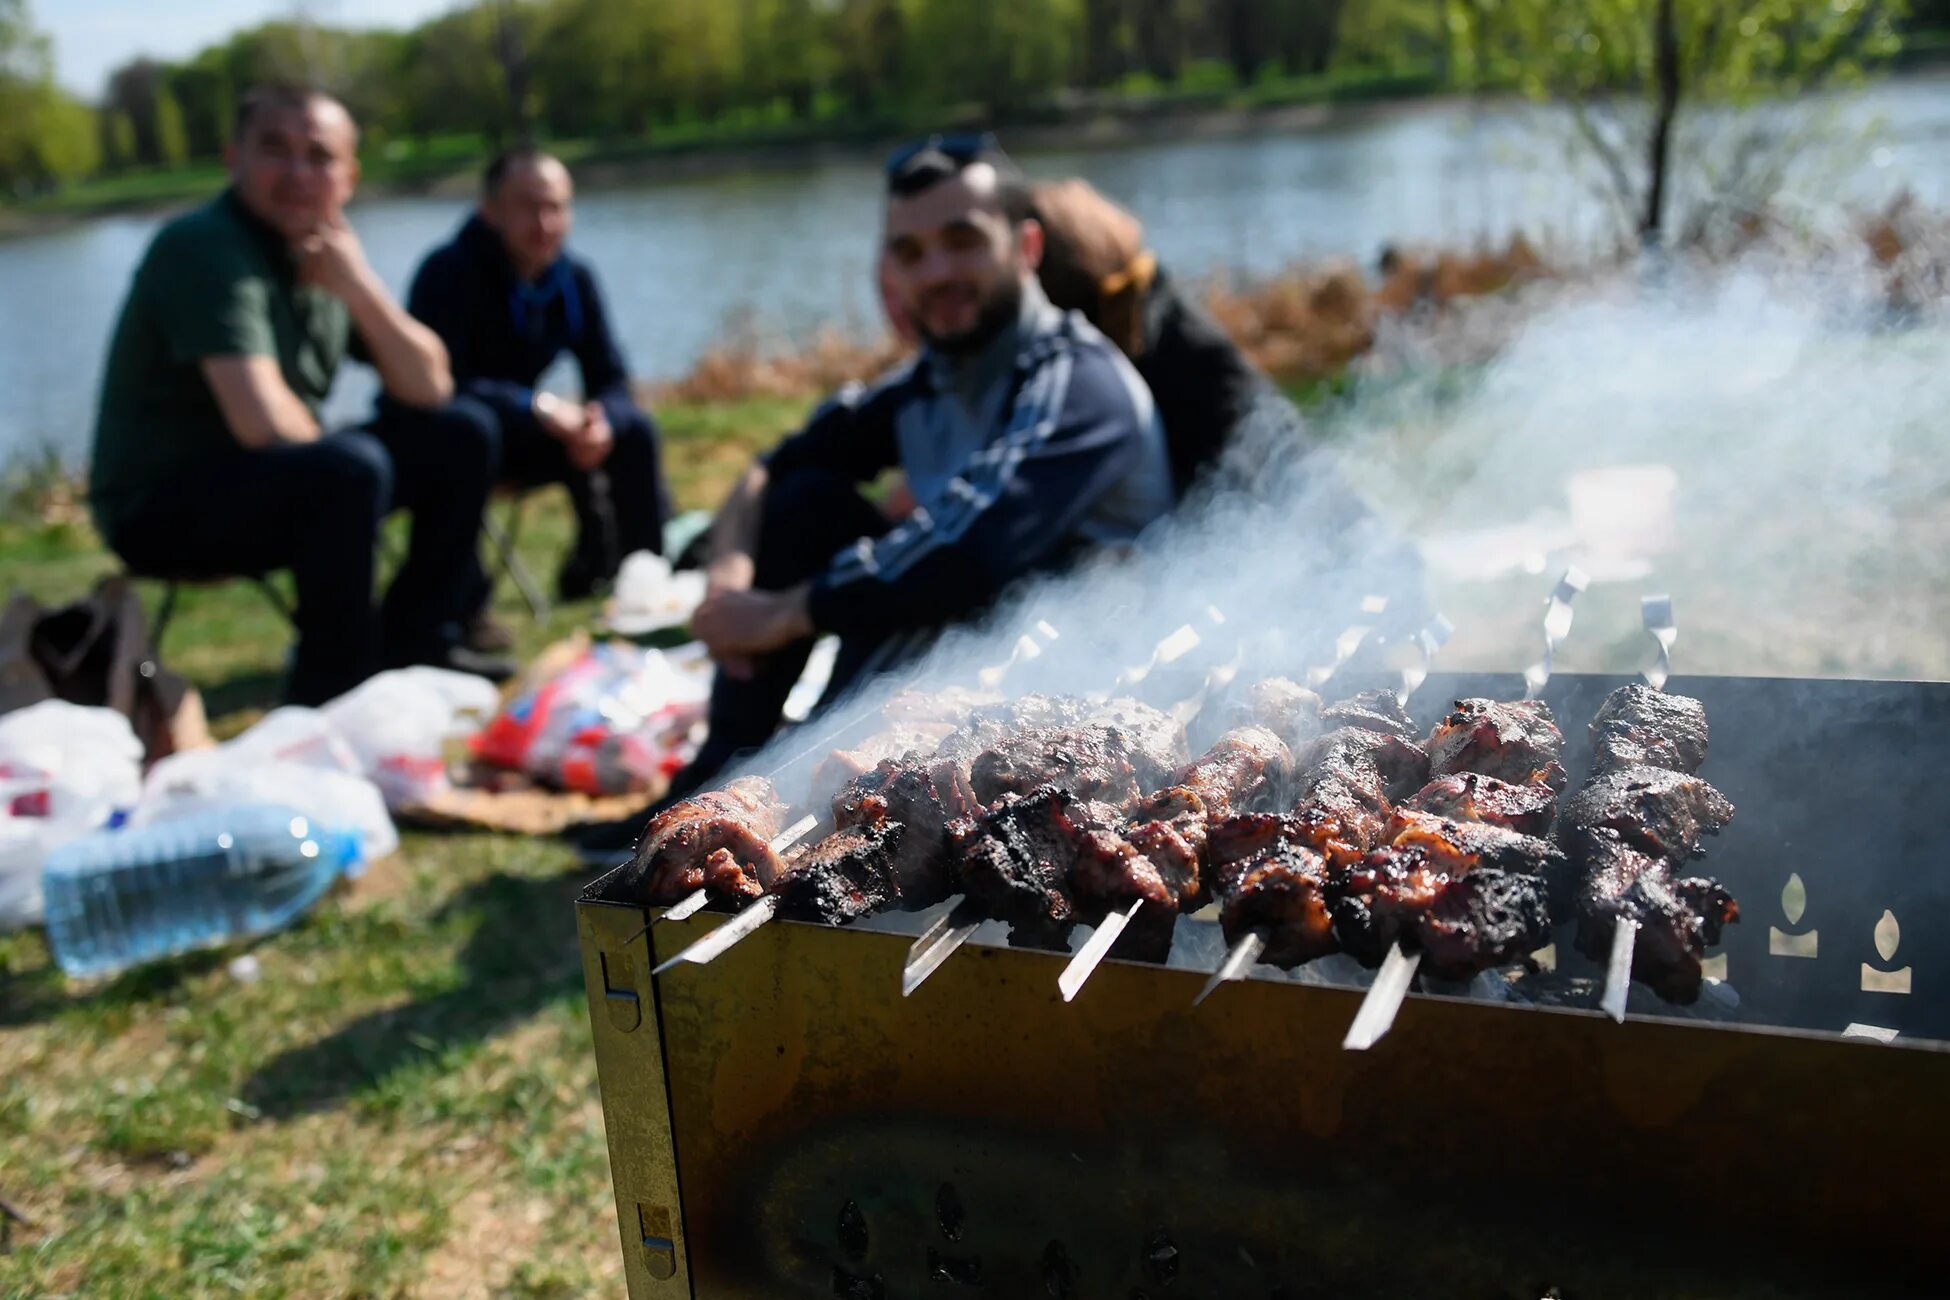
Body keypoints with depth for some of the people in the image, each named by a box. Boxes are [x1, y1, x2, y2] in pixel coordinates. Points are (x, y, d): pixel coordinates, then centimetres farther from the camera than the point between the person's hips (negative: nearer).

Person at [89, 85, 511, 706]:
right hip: (158, 510, -9)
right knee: (351, 469, -33)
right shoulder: (205, 248, -21)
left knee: (454, 444, 5)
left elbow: (430, 388, 1)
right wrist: (329, 446, -10)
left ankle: (414, 642, 11)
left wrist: (359, 287, -13)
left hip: (275, 483, 9)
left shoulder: (323, 255, 4)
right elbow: (264, 424, -31)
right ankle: (331, 696, -19)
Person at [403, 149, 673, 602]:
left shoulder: (574, 277, -4)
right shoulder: (449, 272, -22)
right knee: (470, 424, -40)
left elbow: (612, 381, -4)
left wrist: (600, 419, -28)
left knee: (632, 428, -11)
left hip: (515, 433, 6)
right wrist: (538, 406, -37)